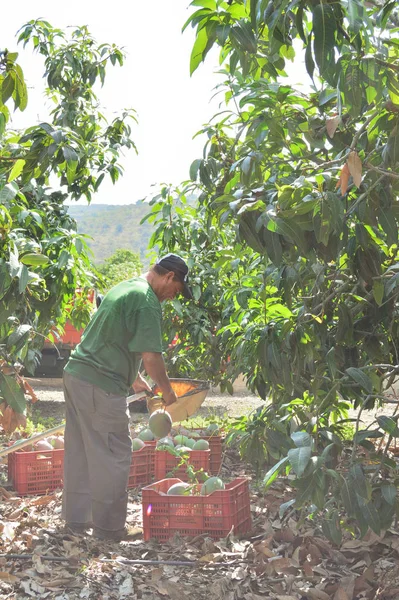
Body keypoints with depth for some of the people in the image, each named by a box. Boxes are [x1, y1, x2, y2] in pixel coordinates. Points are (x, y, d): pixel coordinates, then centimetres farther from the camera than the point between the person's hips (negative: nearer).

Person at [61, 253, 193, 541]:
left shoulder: (124, 288, 19)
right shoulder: (147, 301, -12)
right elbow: (151, 356, -18)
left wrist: (135, 379, 32)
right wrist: (168, 392, -3)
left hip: (75, 375, 10)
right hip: (101, 387, -10)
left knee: (79, 452, 16)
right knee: (112, 457, 0)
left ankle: (77, 518, 25)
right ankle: (109, 527, 8)